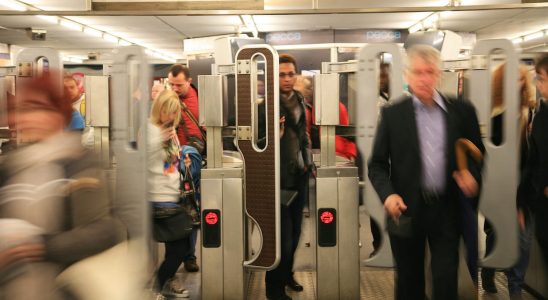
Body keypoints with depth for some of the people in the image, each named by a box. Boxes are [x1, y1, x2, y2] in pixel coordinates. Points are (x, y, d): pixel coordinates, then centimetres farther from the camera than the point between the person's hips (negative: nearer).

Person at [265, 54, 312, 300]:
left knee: (295, 231, 15)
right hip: (278, 177, -6)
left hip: (299, 173, 7)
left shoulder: (300, 100, 8)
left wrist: (308, 161, 17)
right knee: (282, 235, -4)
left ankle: (287, 274, 34)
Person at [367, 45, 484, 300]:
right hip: (407, 210, 0)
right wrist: (388, 194, -16)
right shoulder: (392, 114, -1)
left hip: (447, 209, 1)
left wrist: (472, 173, -9)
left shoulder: (462, 111, 2)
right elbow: (377, 164, 1)